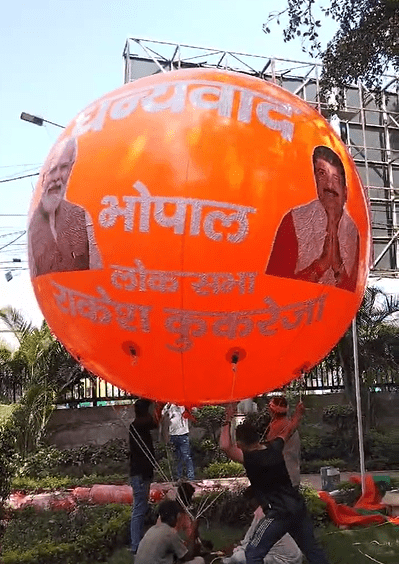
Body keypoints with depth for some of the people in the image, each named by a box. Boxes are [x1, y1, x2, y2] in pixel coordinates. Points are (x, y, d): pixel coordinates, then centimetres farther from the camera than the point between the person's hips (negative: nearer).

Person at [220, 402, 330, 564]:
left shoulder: (250, 459, -15)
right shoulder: (274, 448, 4)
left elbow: (225, 446, -28)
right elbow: (288, 431, 21)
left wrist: (227, 422, -16)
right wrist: (298, 413, 36)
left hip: (279, 513, -7)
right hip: (298, 507, 7)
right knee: (312, 550, 22)